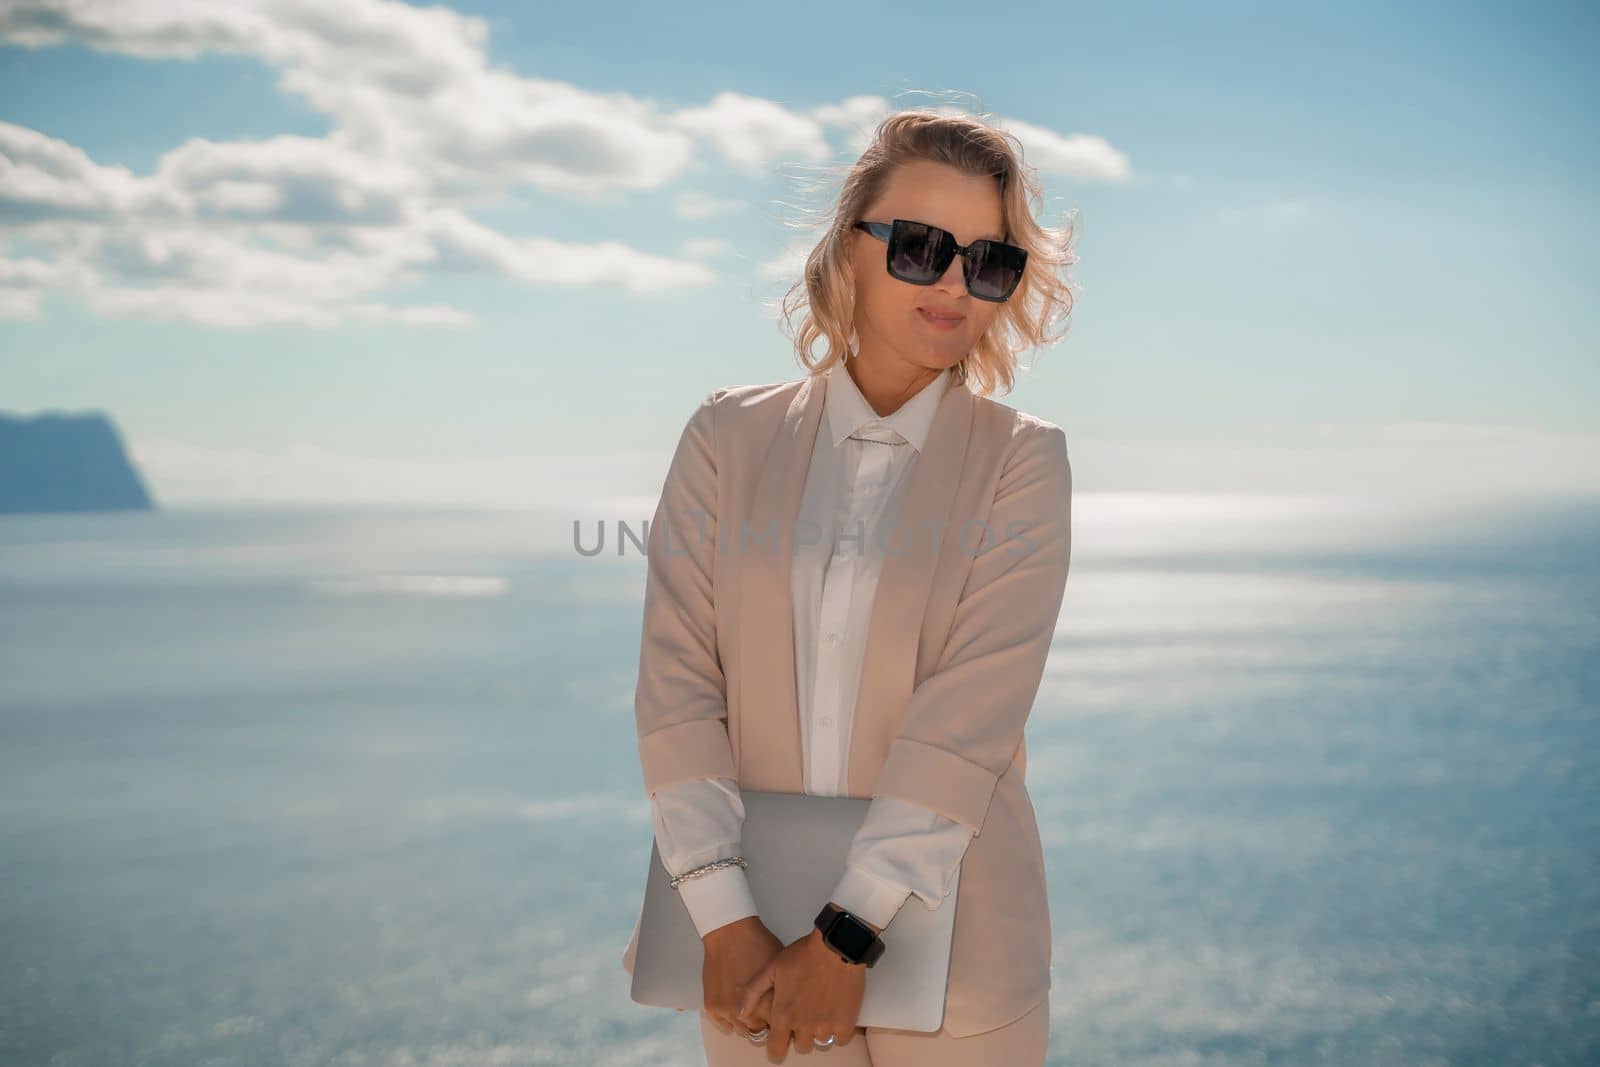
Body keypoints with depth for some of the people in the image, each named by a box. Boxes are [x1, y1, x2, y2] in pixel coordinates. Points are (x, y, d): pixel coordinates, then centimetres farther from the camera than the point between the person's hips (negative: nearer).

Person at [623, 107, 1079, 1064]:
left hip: (946, 945, -1)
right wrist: (725, 921, -16)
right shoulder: (730, 438, 1)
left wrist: (848, 934, -20)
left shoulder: (1023, 462, -3)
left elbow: (971, 714, -13)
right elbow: (676, 680, -7)